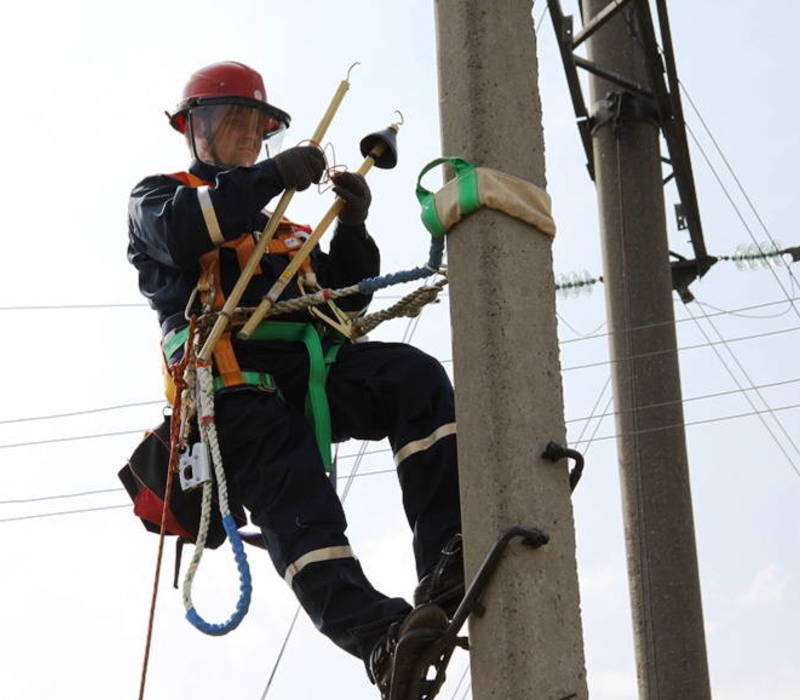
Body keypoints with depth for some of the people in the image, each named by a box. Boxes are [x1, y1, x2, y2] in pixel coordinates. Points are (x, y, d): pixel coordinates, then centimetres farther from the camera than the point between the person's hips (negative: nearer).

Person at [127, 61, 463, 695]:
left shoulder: (283, 227, 38)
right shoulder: (157, 197, 23)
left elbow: (344, 298, 30)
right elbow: (179, 232, -4)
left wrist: (352, 226, 13)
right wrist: (272, 177, -4)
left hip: (306, 369, 5)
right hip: (233, 370, -4)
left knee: (415, 376, -24)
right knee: (298, 506, -26)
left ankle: (447, 564, -37)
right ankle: (378, 633, -45)